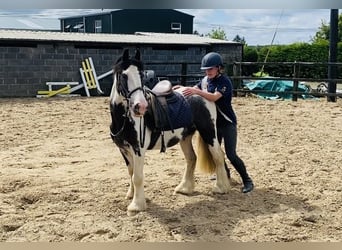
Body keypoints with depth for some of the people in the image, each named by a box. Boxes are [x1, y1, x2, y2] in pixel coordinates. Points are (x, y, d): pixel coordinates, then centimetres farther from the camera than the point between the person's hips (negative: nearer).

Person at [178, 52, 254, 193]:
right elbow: (194, 90, 4)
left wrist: (197, 91, -43)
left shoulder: (225, 82, -20)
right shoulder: (205, 80, 3)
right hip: (213, 122, 7)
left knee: (231, 155, -9)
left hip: (227, 123, -7)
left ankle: (247, 181, 5)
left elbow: (214, 97, -34)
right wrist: (183, 89, -16)